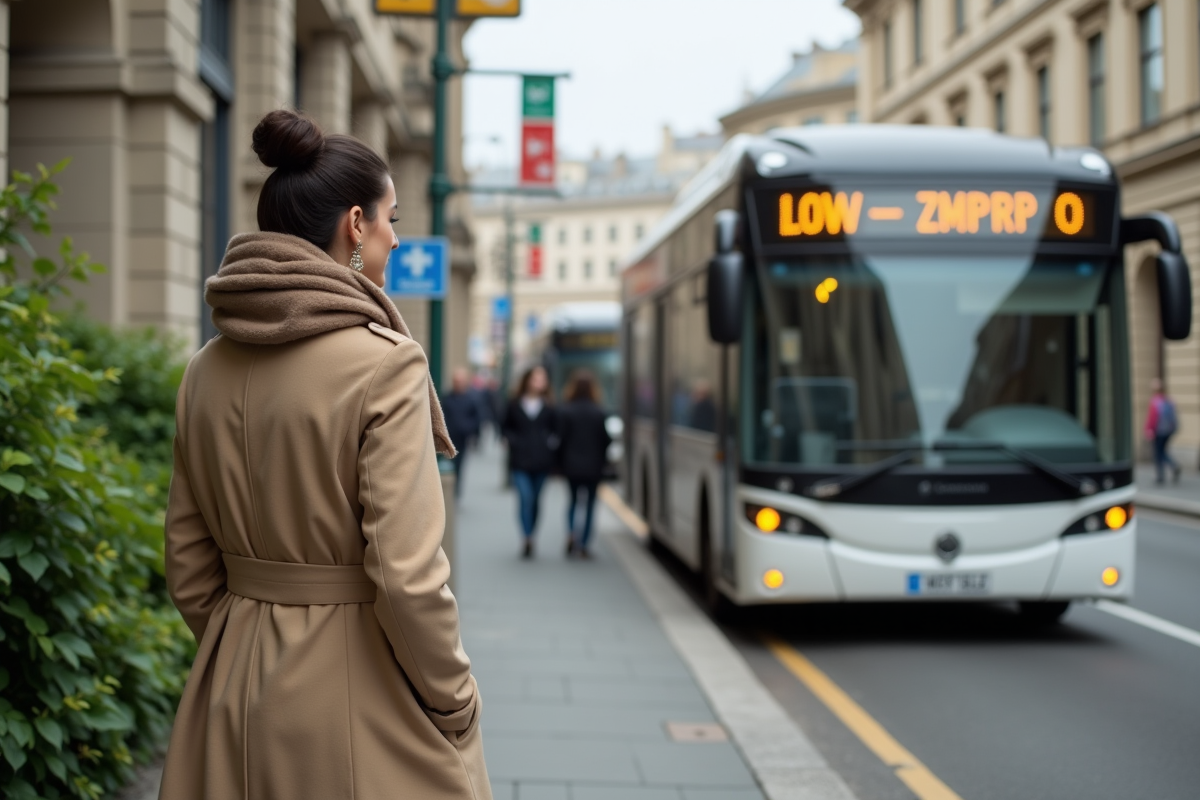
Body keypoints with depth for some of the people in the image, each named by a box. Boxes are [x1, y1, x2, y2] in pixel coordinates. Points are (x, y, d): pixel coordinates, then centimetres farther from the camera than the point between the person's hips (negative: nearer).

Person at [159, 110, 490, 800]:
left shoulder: (210, 368, 3)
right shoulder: (385, 362, -17)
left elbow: (188, 567, 8)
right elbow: (407, 573, -21)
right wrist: (455, 703, -8)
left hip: (232, 689, 6)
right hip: (359, 684, -6)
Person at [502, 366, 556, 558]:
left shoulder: (549, 407, 4)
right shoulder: (515, 405, 2)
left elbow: (555, 429, 12)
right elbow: (507, 427, 12)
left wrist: (552, 441, -7)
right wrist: (512, 440, -6)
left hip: (541, 461, 2)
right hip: (520, 460, -2)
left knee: (535, 500, 9)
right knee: (526, 498, -15)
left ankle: (528, 539, 21)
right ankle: (527, 538, -16)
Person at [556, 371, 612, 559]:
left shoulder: (565, 411, -8)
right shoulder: (598, 412, -9)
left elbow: (561, 438, -6)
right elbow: (605, 438, -6)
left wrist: (561, 462, 4)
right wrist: (603, 459, 10)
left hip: (571, 466, 1)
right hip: (593, 466, -1)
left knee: (574, 500, 18)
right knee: (589, 503, 7)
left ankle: (571, 534, -2)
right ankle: (583, 544, 4)